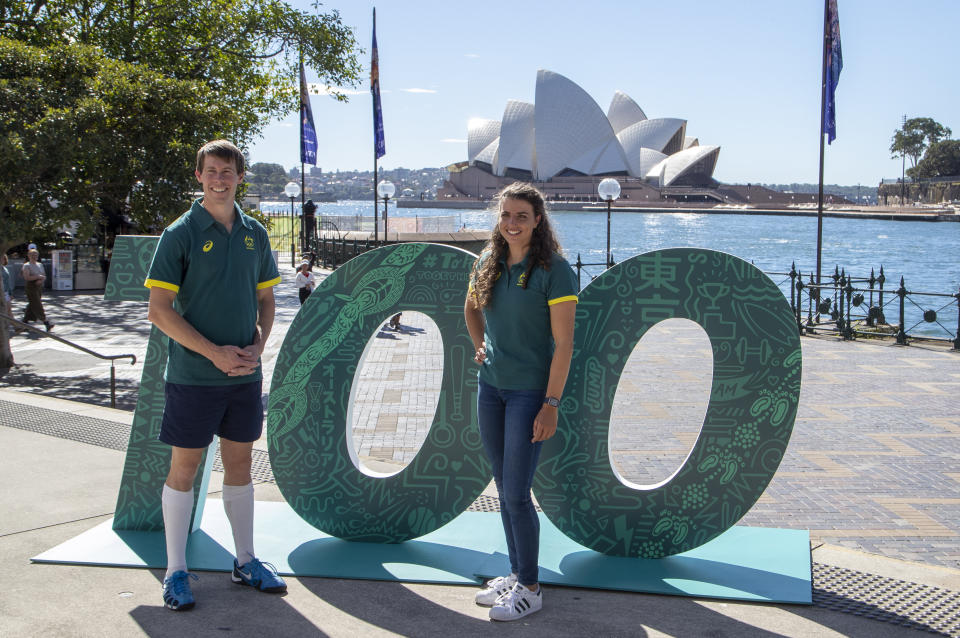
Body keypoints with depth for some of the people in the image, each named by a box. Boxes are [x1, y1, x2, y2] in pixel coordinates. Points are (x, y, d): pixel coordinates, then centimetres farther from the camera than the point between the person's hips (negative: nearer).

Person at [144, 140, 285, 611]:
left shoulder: (254, 234, 7)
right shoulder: (181, 233, -7)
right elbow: (159, 310, -11)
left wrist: (257, 346, -3)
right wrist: (214, 352, -16)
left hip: (245, 375, 5)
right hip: (193, 374, -4)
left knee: (239, 463, 13)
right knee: (184, 466, 3)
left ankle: (245, 561, 25)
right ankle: (175, 571, 15)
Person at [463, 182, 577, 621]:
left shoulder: (553, 270, -13)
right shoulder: (487, 264, 6)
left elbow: (563, 343, -15)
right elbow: (471, 309, 27)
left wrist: (551, 404, -18)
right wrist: (480, 346, 11)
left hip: (530, 391, -6)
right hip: (490, 386, 6)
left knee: (516, 493, -5)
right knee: (504, 488, 13)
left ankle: (530, 589, 10)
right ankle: (516, 572, 28)